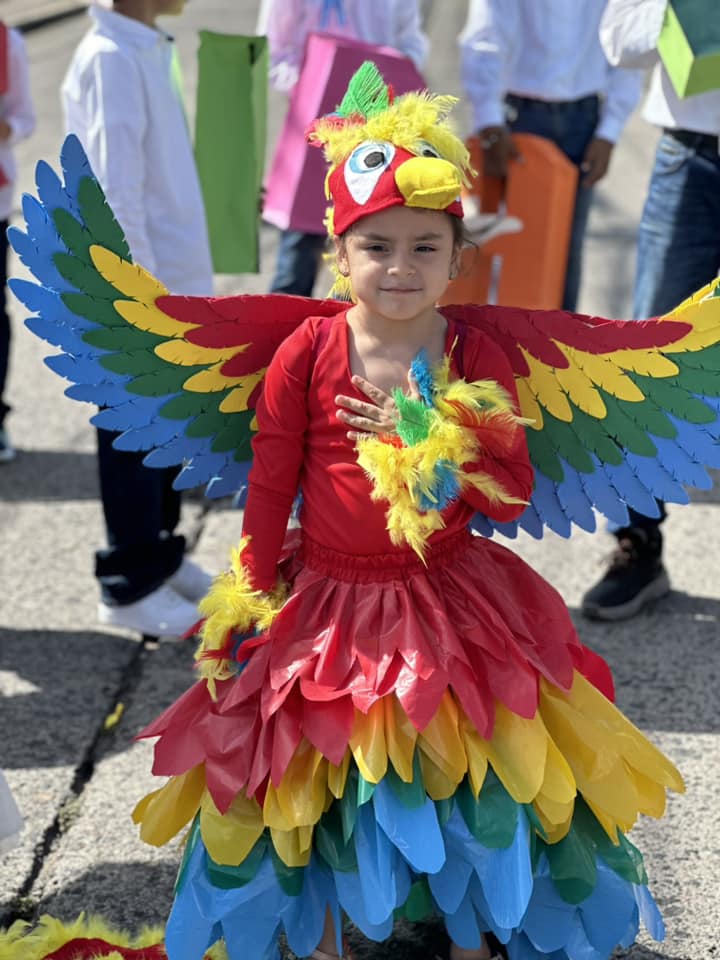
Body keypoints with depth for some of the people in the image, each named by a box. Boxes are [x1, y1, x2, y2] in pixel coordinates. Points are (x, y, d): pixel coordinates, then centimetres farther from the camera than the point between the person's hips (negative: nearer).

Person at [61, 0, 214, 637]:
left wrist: (170, 289, 14)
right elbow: (116, 196, -20)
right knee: (136, 435, 2)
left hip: (171, 284, 8)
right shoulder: (111, 58, -17)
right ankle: (130, 587, 13)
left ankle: (159, 555, 32)